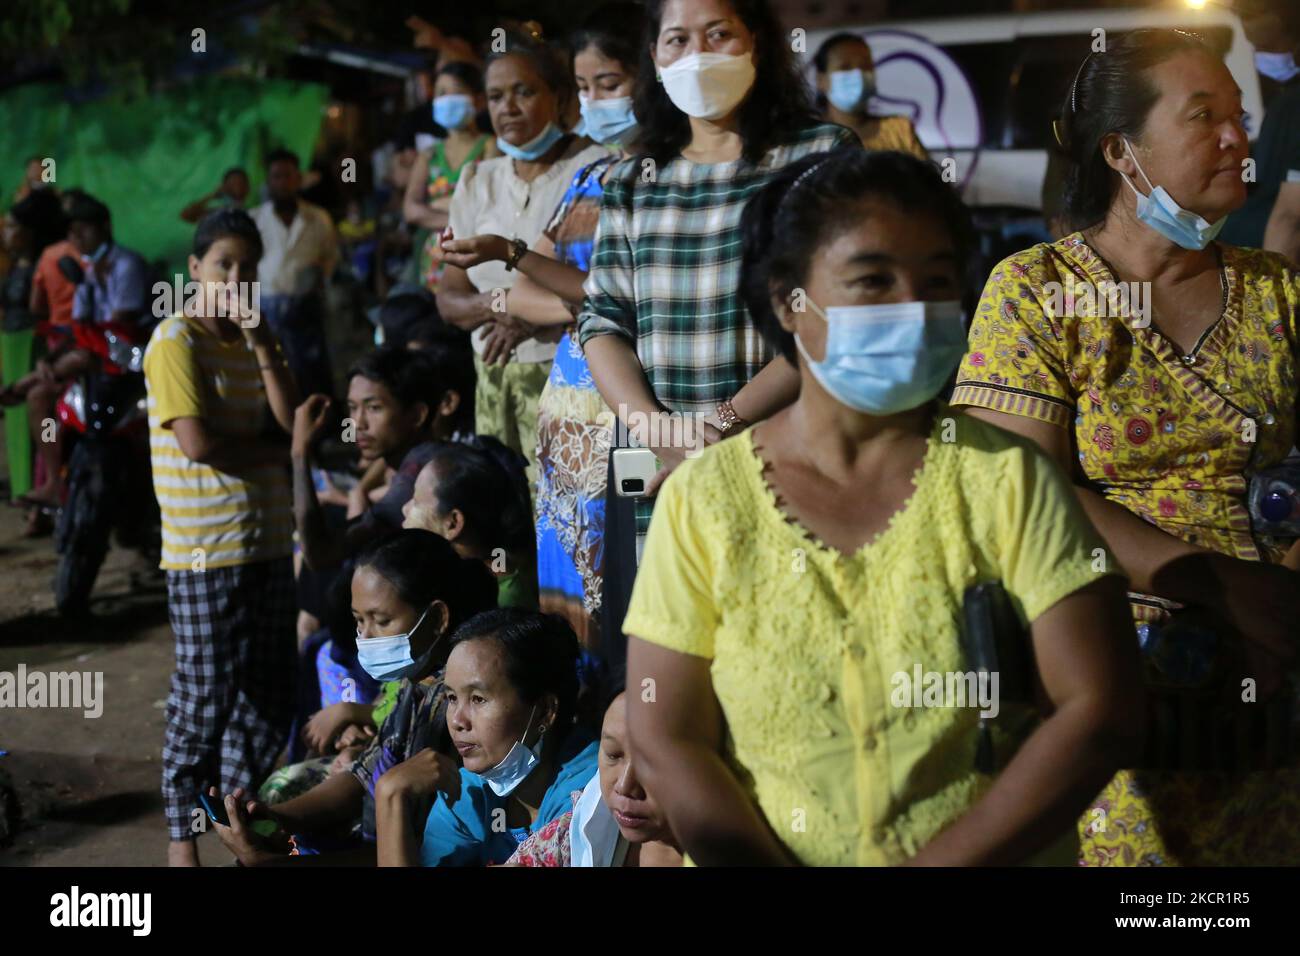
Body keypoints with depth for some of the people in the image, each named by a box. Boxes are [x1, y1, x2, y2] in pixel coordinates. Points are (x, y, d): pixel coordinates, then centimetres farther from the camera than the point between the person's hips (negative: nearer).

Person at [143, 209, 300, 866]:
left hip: (269, 542, 7)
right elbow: (197, 442, -19)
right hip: (204, 549, -7)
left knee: (268, 690, 12)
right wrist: (272, 451, -6)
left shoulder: (256, 339, 13)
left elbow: (294, 424, 0)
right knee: (206, 691, 0)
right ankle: (182, 834, 15)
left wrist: (262, 344, -8)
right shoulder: (176, 339, -9)